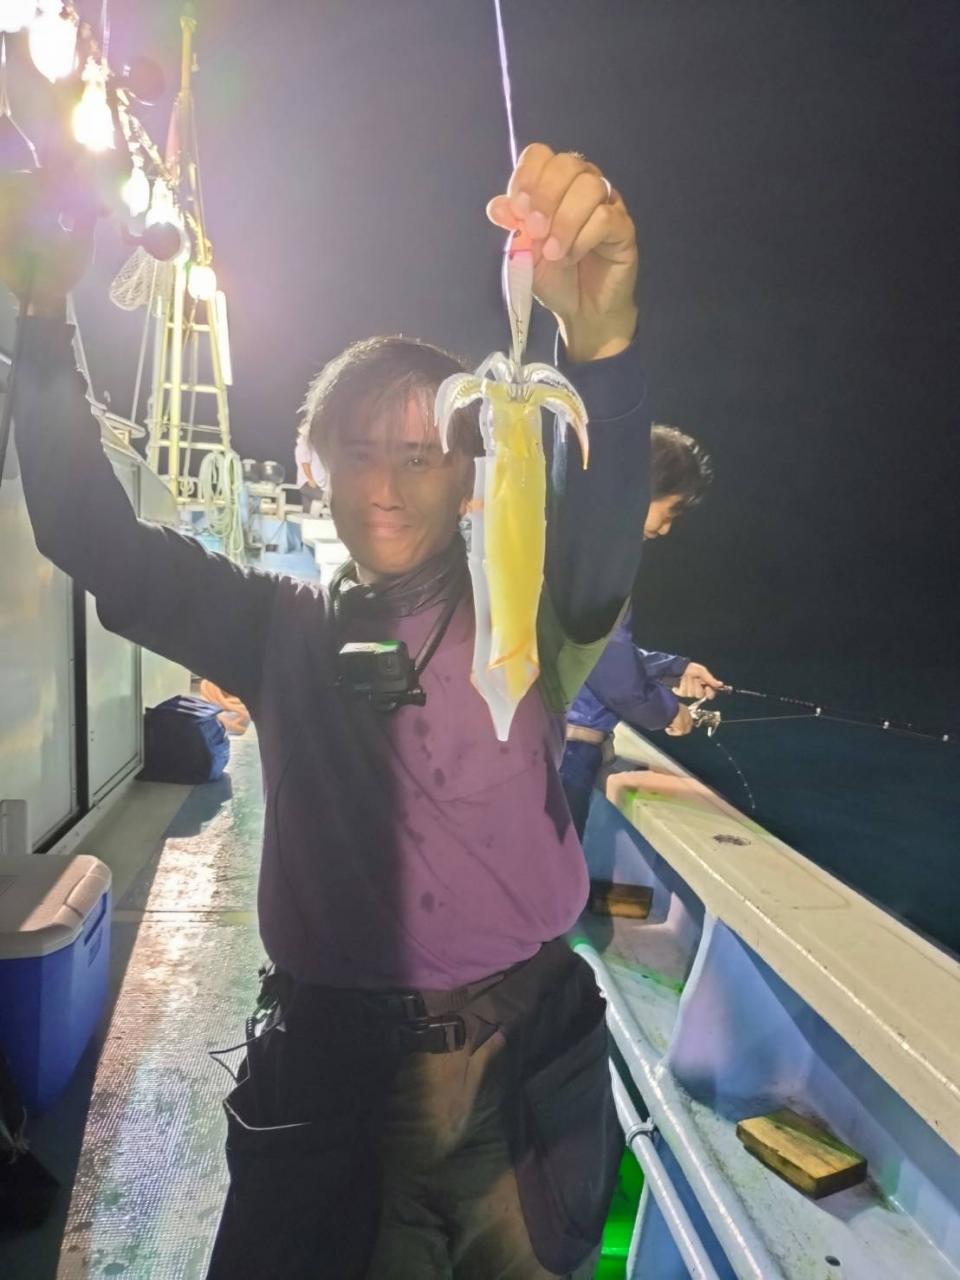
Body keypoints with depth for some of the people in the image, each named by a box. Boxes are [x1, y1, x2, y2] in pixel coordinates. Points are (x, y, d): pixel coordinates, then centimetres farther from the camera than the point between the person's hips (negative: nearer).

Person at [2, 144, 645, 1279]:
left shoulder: (523, 620, -4)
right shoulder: (283, 632, 2)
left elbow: (604, 524, -24)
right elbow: (95, 540, -5)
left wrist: (600, 339, -44)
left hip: (526, 1061, 0)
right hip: (330, 1064, 1)